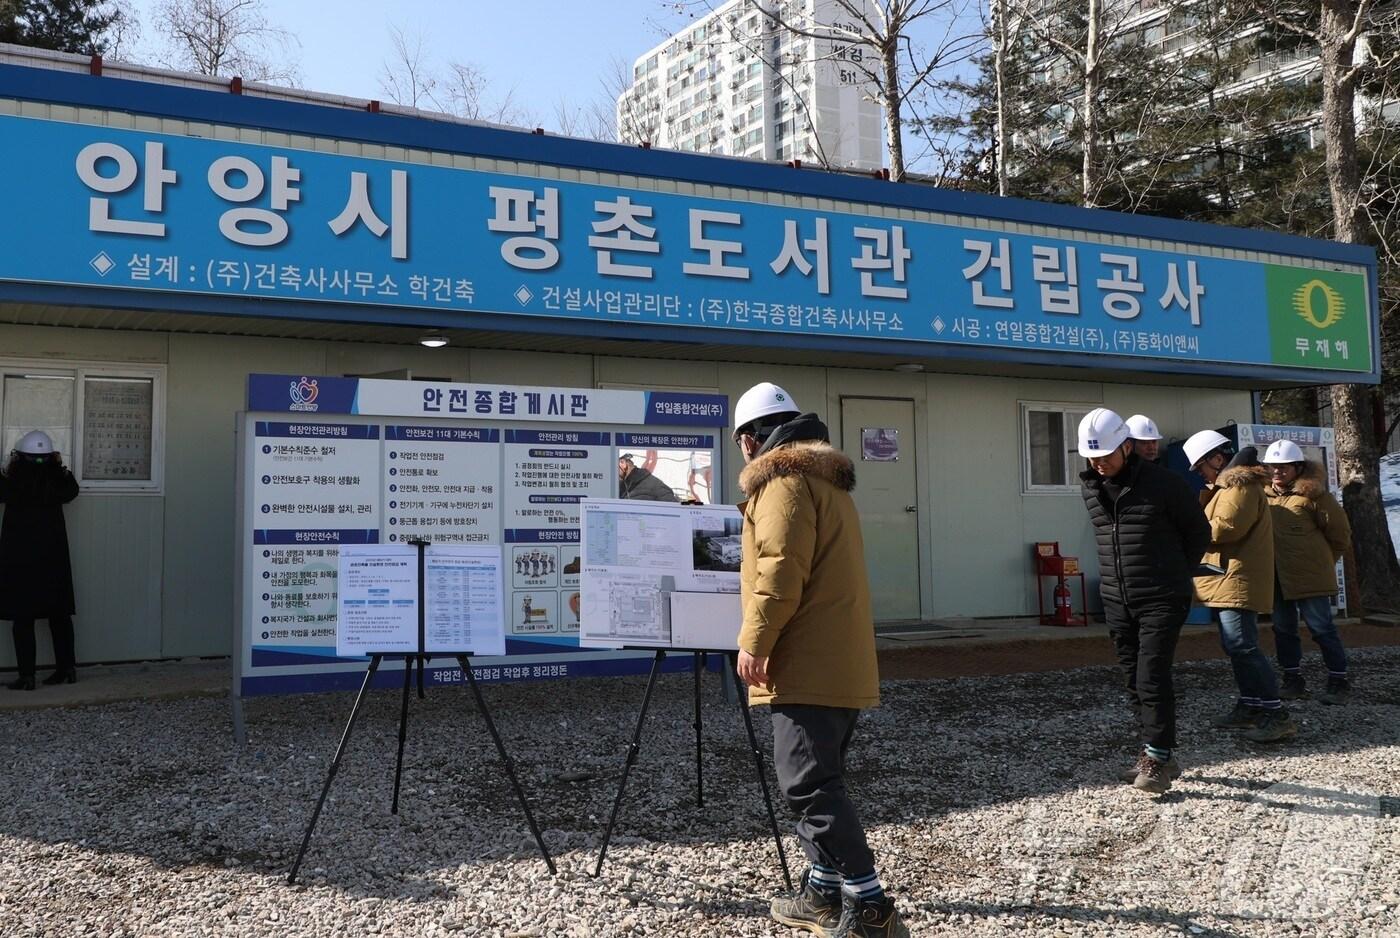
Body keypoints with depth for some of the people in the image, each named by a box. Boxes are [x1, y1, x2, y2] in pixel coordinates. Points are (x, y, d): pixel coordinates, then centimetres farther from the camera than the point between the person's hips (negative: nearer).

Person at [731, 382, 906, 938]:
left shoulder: (783, 478, -10)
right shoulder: (826, 478, 22)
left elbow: (781, 571, -20)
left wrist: (754, 642, -15)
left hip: (808, 665, -10)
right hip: (839, 660, 10)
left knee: (808, 784, -10)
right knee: (817, 780, 16)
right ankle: (825, 893, 23)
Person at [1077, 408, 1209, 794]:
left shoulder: (1163, 484, -11)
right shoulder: (1091, 487, 6)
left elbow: (1199, 533, 2)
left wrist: (1173, 575, 9)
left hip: (1161, 602, -6)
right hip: (1117, 602, 6)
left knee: (1152, 679, -11)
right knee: (1135, 682, 9)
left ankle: (1159, 758, -3)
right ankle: (1156, 755, 19)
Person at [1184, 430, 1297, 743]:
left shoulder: (1240, 486, -12)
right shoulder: (1226, 486, 22)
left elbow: (1224, 527, -21)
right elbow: (1213, 523, 18)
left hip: (1236, 579, -11)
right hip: (1227, 579, 11)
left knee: (1242, 646, -15)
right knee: (1236, 645, 14)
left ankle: (1277, 715, -13)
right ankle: (1251, 706, 21)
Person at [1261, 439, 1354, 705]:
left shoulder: (1313, 494, -10)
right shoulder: (1263, 495, 5)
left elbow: (1340, 533, -2)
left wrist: (1323, 561, 7)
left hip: (1310, 576, -6)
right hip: (1276, 577, 6)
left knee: (1321, 627, -2)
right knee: (1283, 628, 11)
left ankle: (1339, 681, 9)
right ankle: (1293, 681, 22)